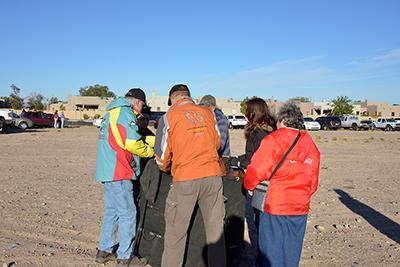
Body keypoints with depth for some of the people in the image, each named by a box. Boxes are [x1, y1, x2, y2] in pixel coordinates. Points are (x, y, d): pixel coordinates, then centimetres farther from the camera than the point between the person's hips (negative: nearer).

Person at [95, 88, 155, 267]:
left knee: (111, 211, 19)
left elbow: (134, 137, 19)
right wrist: (152, 152, -3)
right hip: (117, 173, -10)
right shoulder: (125, 113, -12)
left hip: (107, 171, 10)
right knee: (128, 214, 0)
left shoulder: (112, 111, 20)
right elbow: (133, 144, -21)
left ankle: (104, 251, 28)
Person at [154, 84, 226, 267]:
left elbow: (161, 158, 2)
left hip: (185, 179, -3)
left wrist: (165, 168, 23)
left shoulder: (168, 117, 0)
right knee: (215, 228, 14)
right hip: (213, 176, 3)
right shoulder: (208, 113, 9)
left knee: (175, 231, 11)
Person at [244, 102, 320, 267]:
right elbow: (313, 181, 10)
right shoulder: (311, 145, 7)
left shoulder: (273, 140, -10)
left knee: (271, 253, 8)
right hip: (301, 208, 5)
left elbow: (256, 170, -12)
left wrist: (249, 186, 7)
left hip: (275, 206, -5)